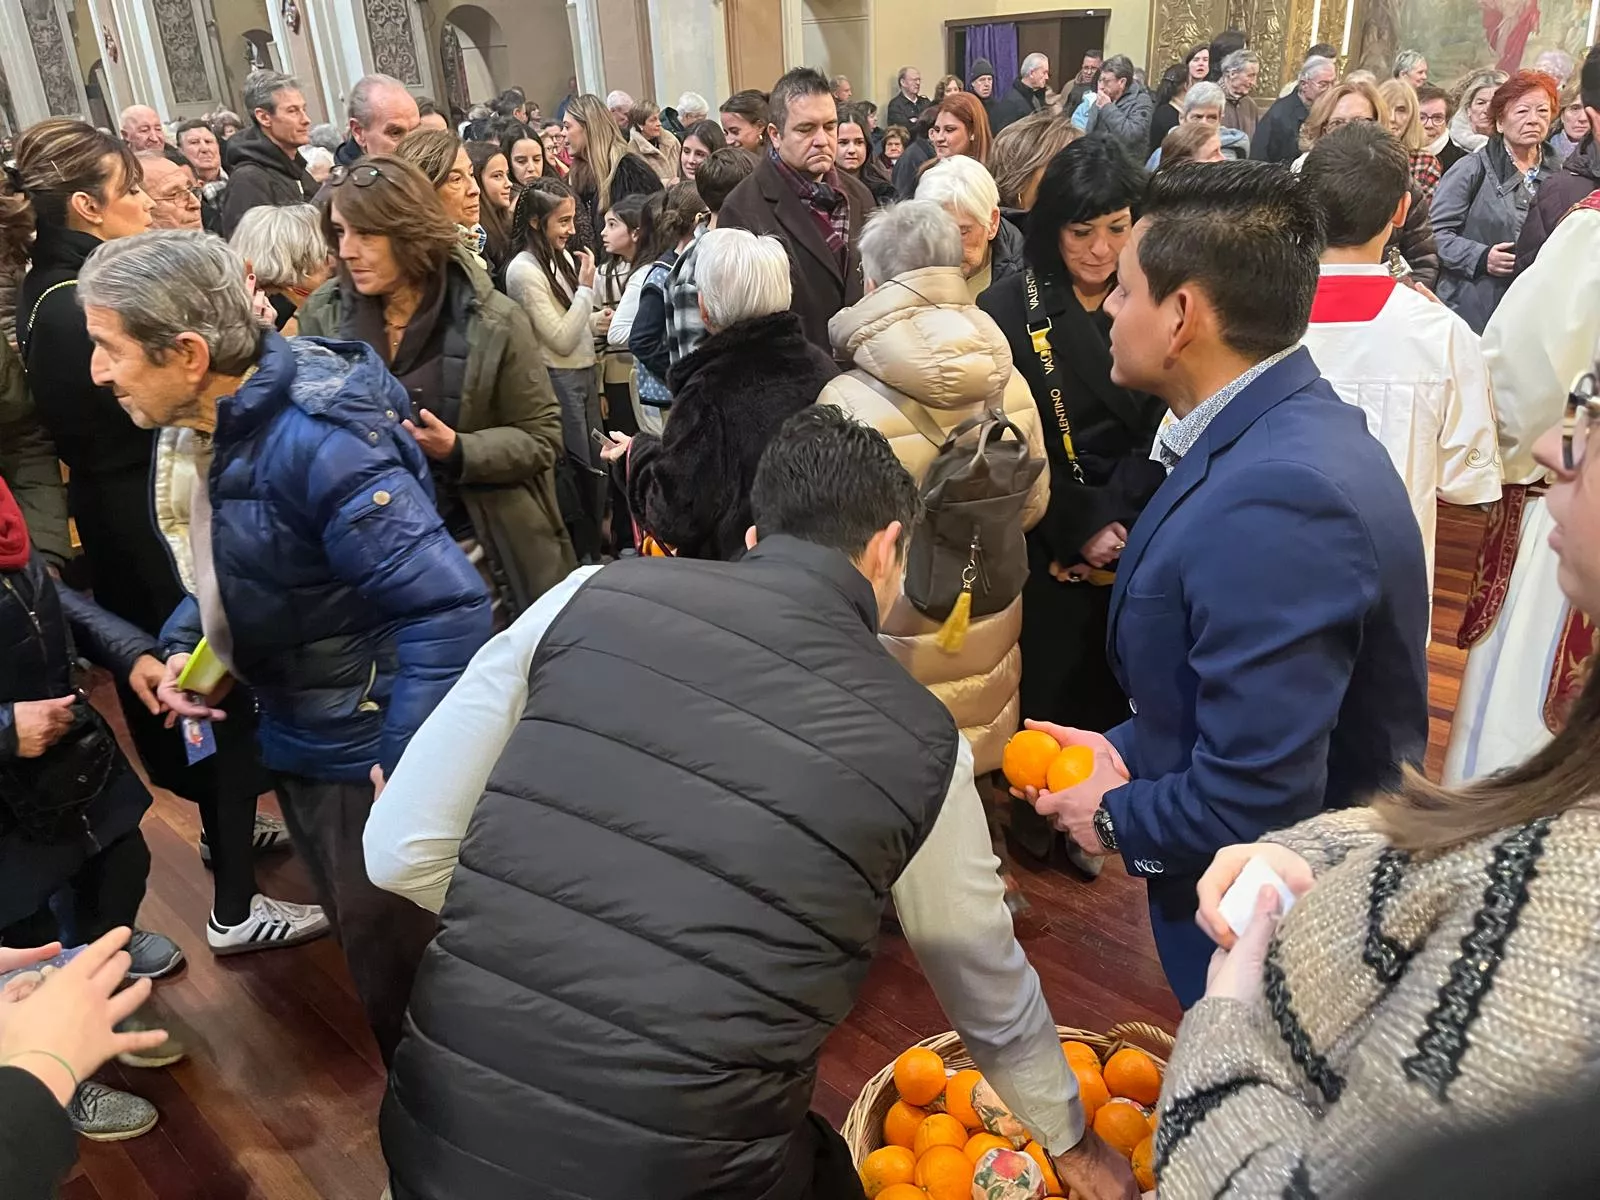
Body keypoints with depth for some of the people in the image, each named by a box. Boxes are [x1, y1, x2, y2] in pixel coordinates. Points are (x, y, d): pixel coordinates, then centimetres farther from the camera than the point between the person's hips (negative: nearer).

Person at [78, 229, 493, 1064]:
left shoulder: (317, 444, -29)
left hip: (365, 751, -9)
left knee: (399, 972, 11)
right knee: (367, 947, 26)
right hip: (298, 737, 9)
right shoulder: (224, 424, 0)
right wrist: (184, 642, 0)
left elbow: (449, 610, -32)